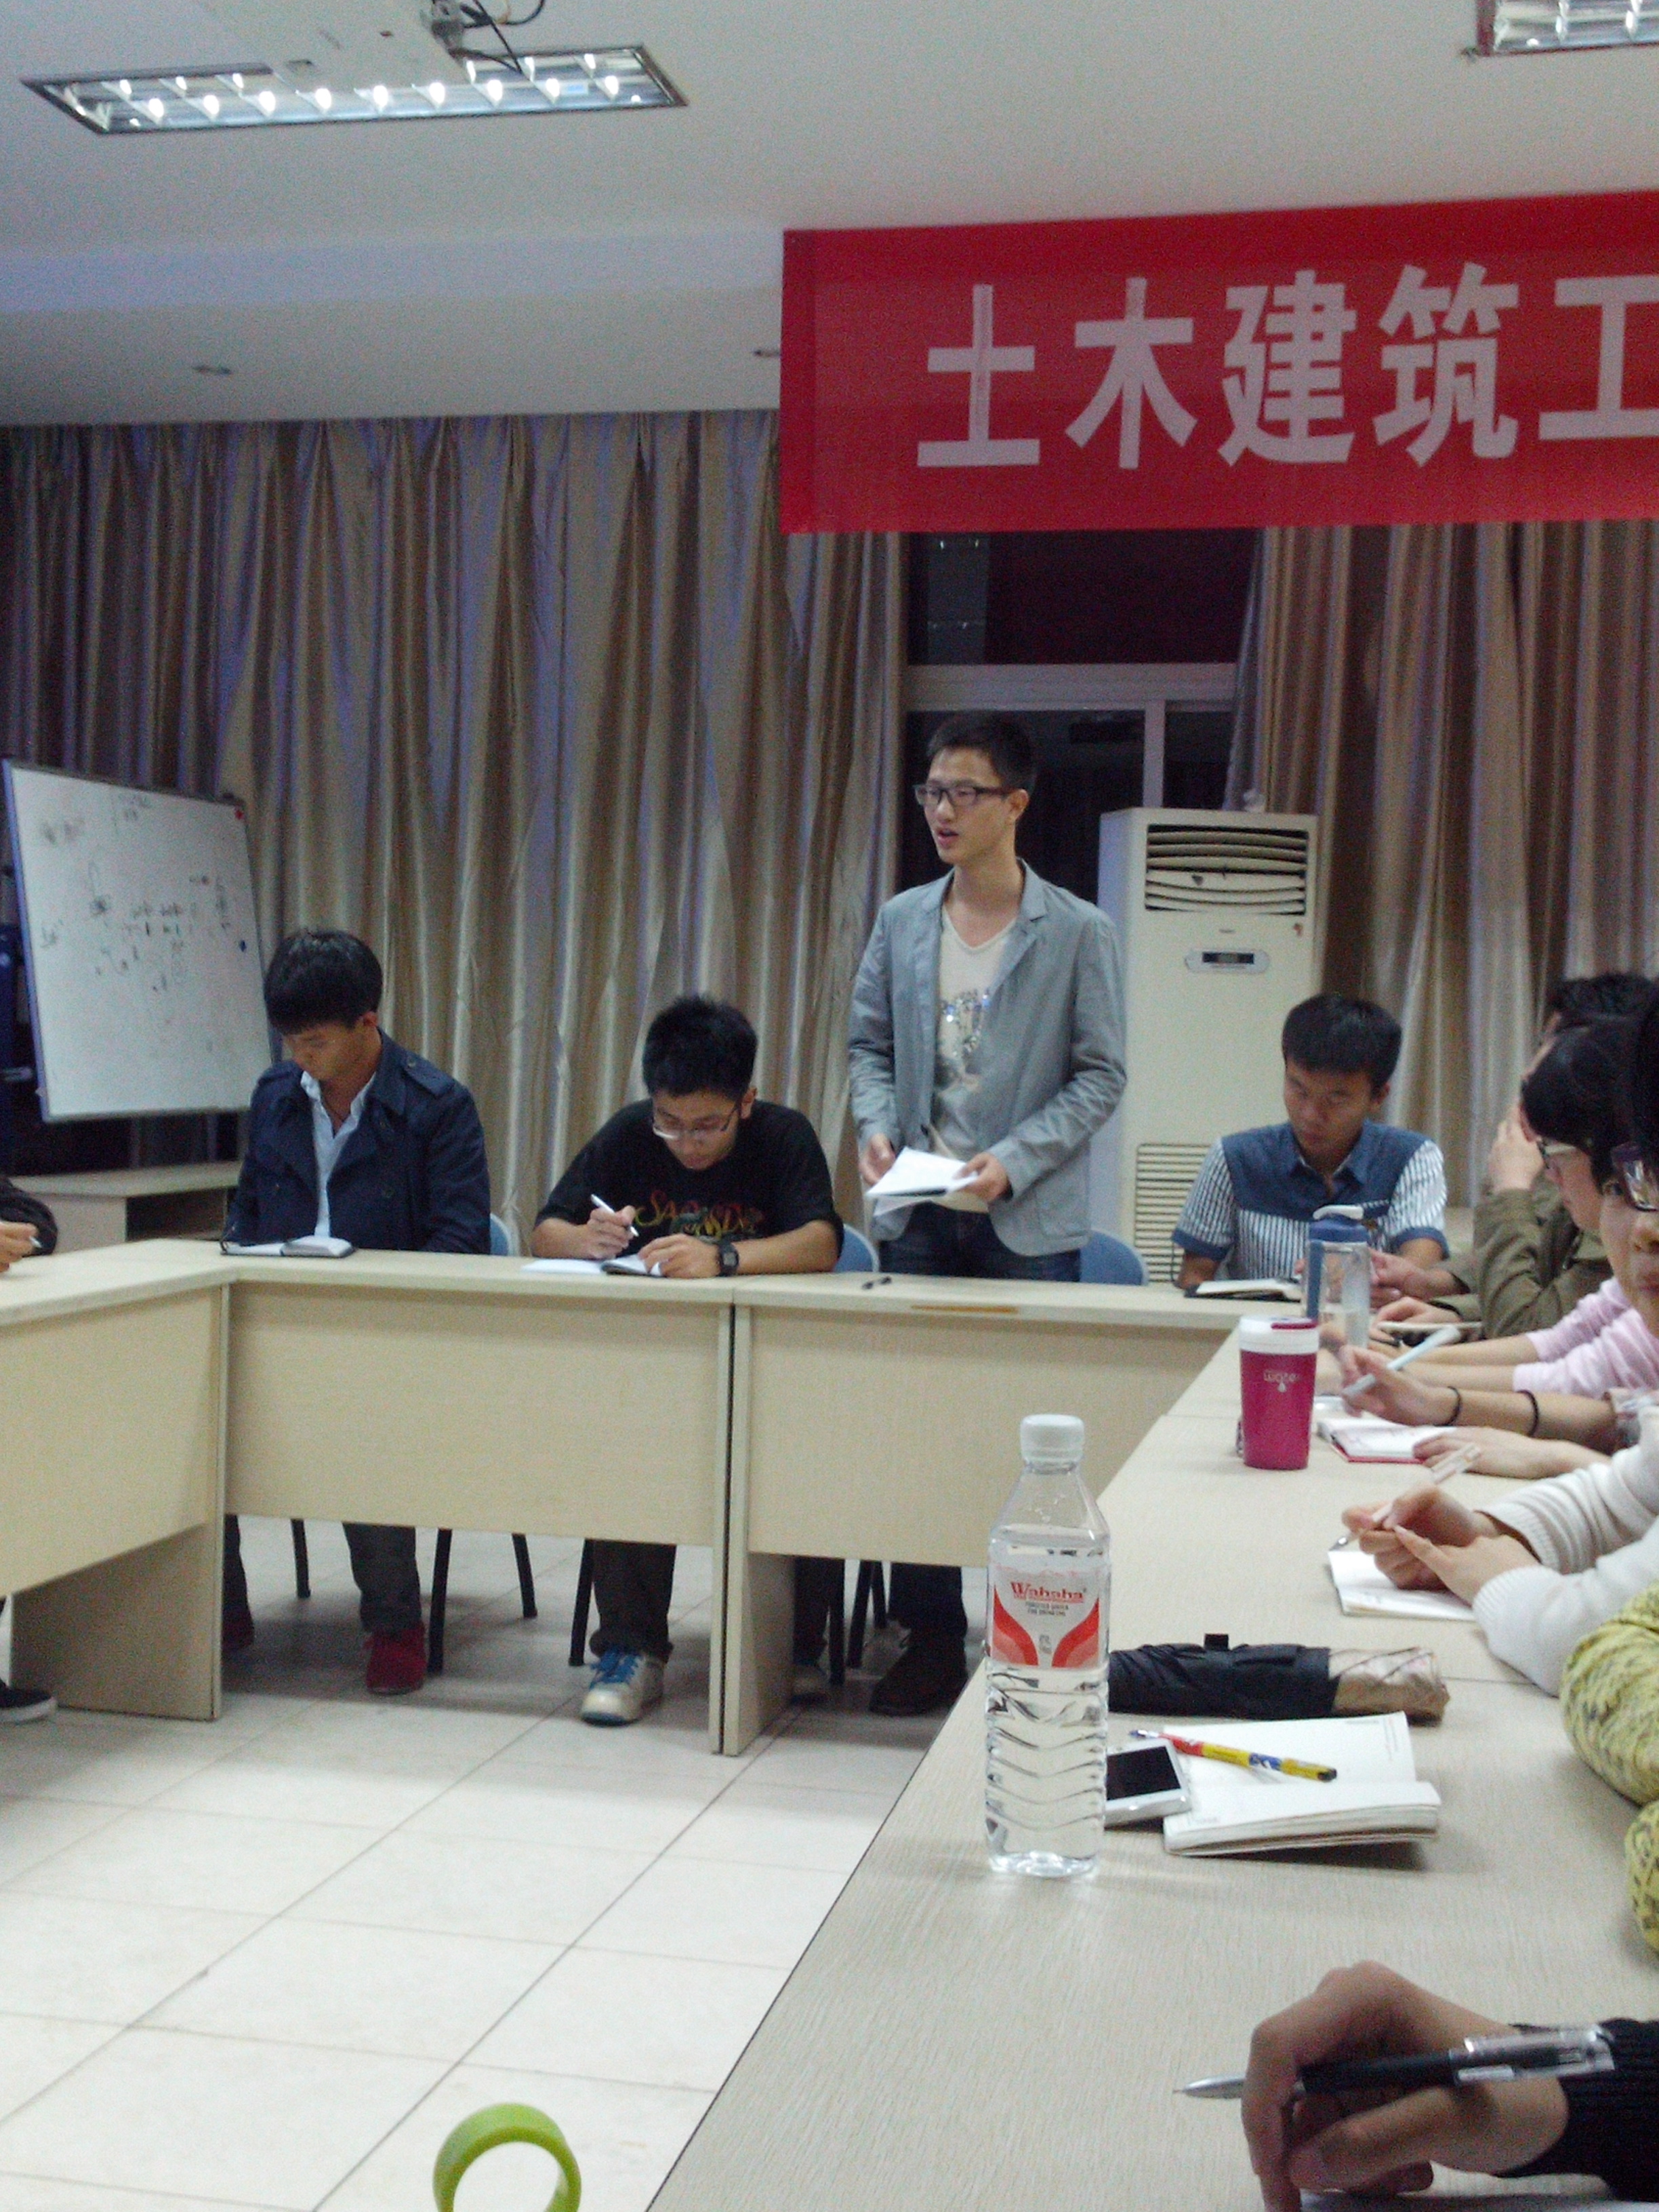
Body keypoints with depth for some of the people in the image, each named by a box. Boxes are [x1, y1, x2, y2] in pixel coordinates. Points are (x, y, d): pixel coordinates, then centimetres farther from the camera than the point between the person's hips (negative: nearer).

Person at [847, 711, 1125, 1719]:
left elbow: (1101, 1075, -4)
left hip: (1030, 1223, -3)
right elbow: (870, 1043, 15)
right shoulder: (902, 922, 9)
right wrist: (876, 1126, -4)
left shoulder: (1079, 933, -3)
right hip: (921, 1216, 4)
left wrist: (1015, 1159, -15)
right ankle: (931, 1634, 17)